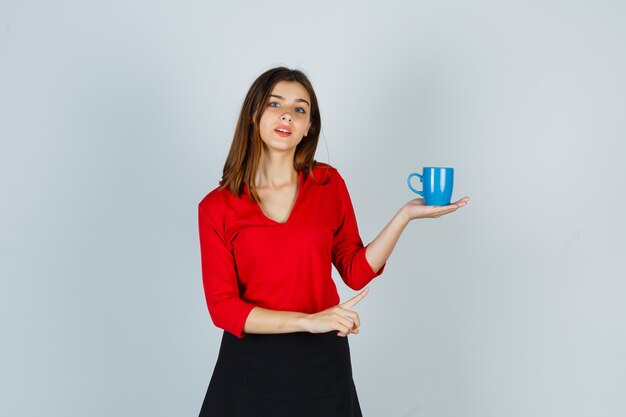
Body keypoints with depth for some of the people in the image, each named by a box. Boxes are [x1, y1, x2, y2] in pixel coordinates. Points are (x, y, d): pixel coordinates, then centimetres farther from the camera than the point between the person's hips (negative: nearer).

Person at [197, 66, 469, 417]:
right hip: (252, 365, -1)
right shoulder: (217, 207, -7)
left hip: (322, 361, 2)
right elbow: (223, 306, -11)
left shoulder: (329, 184, -1)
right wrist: (307, 321, -20)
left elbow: (357, 272, 0)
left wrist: (405, 215, -10)